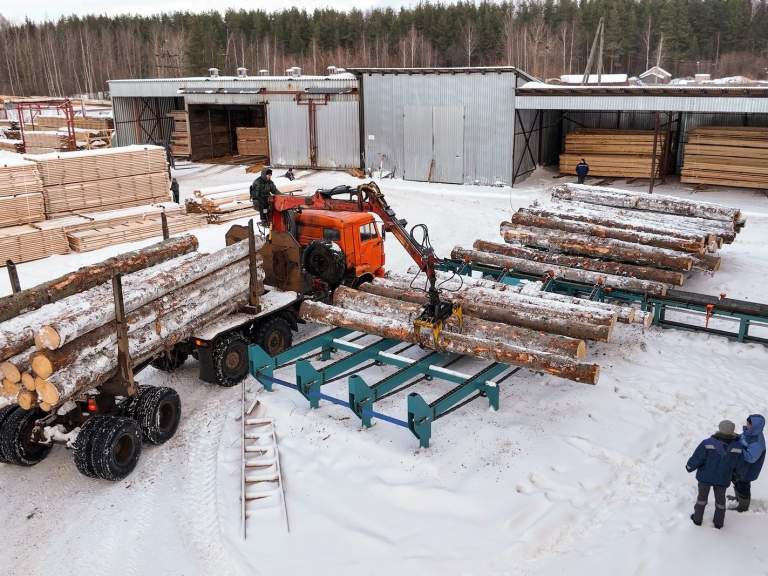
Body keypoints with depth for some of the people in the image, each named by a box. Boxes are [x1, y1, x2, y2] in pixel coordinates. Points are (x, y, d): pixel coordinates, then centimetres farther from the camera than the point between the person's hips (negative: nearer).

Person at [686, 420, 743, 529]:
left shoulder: (708, 443, -28)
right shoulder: (737, 446, -21)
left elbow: (696, 459, -19)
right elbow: (737, 465, -6)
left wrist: (689, 467, 1)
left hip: (705, 477, -1)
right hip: (722, 479, 1)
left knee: (702, 496, 22)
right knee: (720, 499, 25)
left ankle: (697, 519, 40)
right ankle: (719, 522, 43)